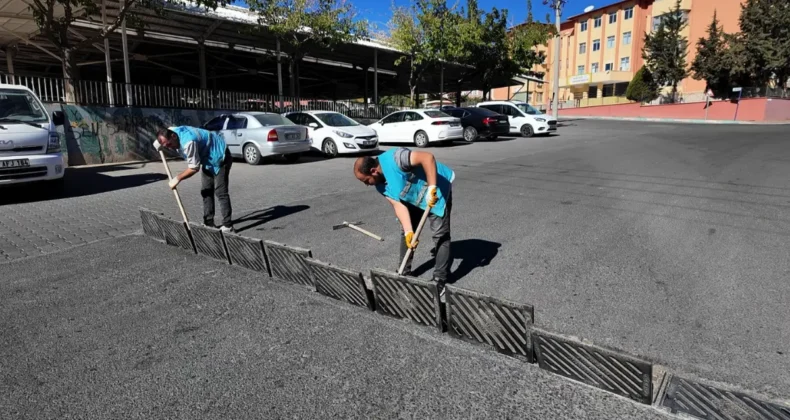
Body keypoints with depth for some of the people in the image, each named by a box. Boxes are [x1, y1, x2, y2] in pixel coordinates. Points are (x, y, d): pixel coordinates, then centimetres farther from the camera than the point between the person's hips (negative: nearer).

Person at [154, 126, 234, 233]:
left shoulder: (188, 142, -35)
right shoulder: (172, 130, -5)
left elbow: (194, 168, -26)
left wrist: (177, 178, -16)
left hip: (220, 157, -10)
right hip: (208, 159, 10)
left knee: (220, 192, -13)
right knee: (206, 191, 9)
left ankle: (227, 225, -10)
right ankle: (209, 223, 14)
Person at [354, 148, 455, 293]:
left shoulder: (394, 158, -33)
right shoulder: (380, 185, -8)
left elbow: (428, 157, -39)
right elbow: (399, 205, -13)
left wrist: (431, 188, -41)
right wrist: (409, 231, -24)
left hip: (438, 189, -8)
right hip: (415, 198, 8)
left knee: (440, 234, -10)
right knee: (405, 231, 9)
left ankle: (439, 280, -4)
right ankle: (404, 272, 24)